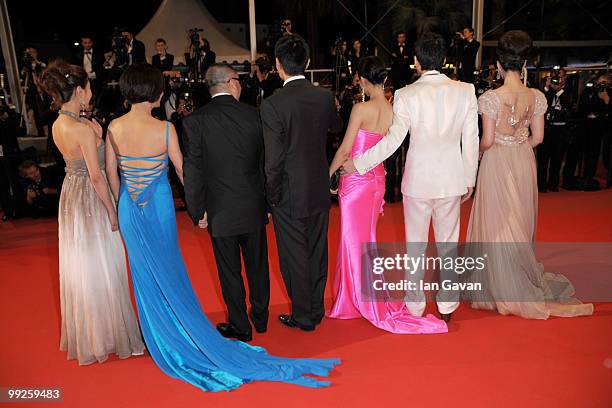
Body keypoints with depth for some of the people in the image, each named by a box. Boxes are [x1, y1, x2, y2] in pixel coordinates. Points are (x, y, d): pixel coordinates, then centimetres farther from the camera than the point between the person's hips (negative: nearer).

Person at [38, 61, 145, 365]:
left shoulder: (58, 125, 4)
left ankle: (84, 332, 36)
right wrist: (112, 212, -13)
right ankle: (106, 335, 20)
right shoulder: (84, 129, -22)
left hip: (71, 194, 9)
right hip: (91, 200, -9)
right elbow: (96, 176, -20)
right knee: (100, 268, 5)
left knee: (80, 267, 19)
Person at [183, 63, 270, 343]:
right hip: (254, 207, 3)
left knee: (230, 272, 12)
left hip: (221, 213, -2)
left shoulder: (194, 121, -9)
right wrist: (269, 201, 11)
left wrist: (198, 211, 2)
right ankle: (260, 319, 36)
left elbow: (193, 171, -9)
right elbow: (266, 161, 1)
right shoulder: (254, 115, -4)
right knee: (257, 265, 18)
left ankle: (240, 326, 26)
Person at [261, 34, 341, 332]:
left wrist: (272, 194, -5)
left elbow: (274, 159, -19)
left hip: (289, 196, -5)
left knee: (295, 257, 10)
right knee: (317, 252, 18)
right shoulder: (325, 97, -4)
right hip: (320, 191, 5)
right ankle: (317, 310, 34)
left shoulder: (272, 105, -19)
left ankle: (303, 316, 25)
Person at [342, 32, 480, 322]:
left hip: (418, 180, -2)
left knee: (415, 244, 13)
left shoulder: (407, 95, -12)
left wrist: (357, 164, -5)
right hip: (452, 179, 2)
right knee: (448, 242, 17)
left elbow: (393, 140, -14)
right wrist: (469, 179, 10)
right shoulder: (465, 91, -4)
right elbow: (471, 141, -1)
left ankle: (415, 305, 26)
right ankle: (447, 304, 29)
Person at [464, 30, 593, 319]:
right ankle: (525, 281, 34)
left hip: (497, 163, -5)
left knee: (499, 223, 7)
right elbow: (538, 137, 4)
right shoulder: (536, 97, -2)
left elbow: (487, 140, -14)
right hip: (524, 164, 5)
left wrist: (479, 151, 6)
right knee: (520, 222, 20)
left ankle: (505, 289, 18)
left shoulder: (491, 98, -17)